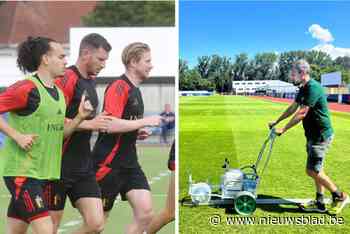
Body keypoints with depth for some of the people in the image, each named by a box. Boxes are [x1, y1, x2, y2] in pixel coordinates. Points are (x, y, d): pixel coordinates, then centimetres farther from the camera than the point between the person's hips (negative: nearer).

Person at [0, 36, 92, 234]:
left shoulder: (58, 92, 12)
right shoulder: (27, 88, -13)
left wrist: (80, 117, -1)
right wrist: (17, 136, -17)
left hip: (44, 172, 8)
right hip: (21, 171, -8)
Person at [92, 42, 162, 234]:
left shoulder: (135, 90, 14)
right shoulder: (119, 87, -15)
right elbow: (110, 124, -27)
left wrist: (138, 132, 8)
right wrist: (144, 121, -19)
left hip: (129, 162, 8)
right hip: (109, 164, -8)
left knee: (145, 213, -2)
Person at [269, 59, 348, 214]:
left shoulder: (313, 88, -21)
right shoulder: (303, 89, 10)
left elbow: (301, 114, -24)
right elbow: (292, 108, 21)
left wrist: (283, 130, -19)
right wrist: (276, 122, 24)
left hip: (321, 135, -10)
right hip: (313, 135, 10)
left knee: (312, 170, -7)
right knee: (316, 170, 13)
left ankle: (339, 196, 7)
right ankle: (319, 203, 21)